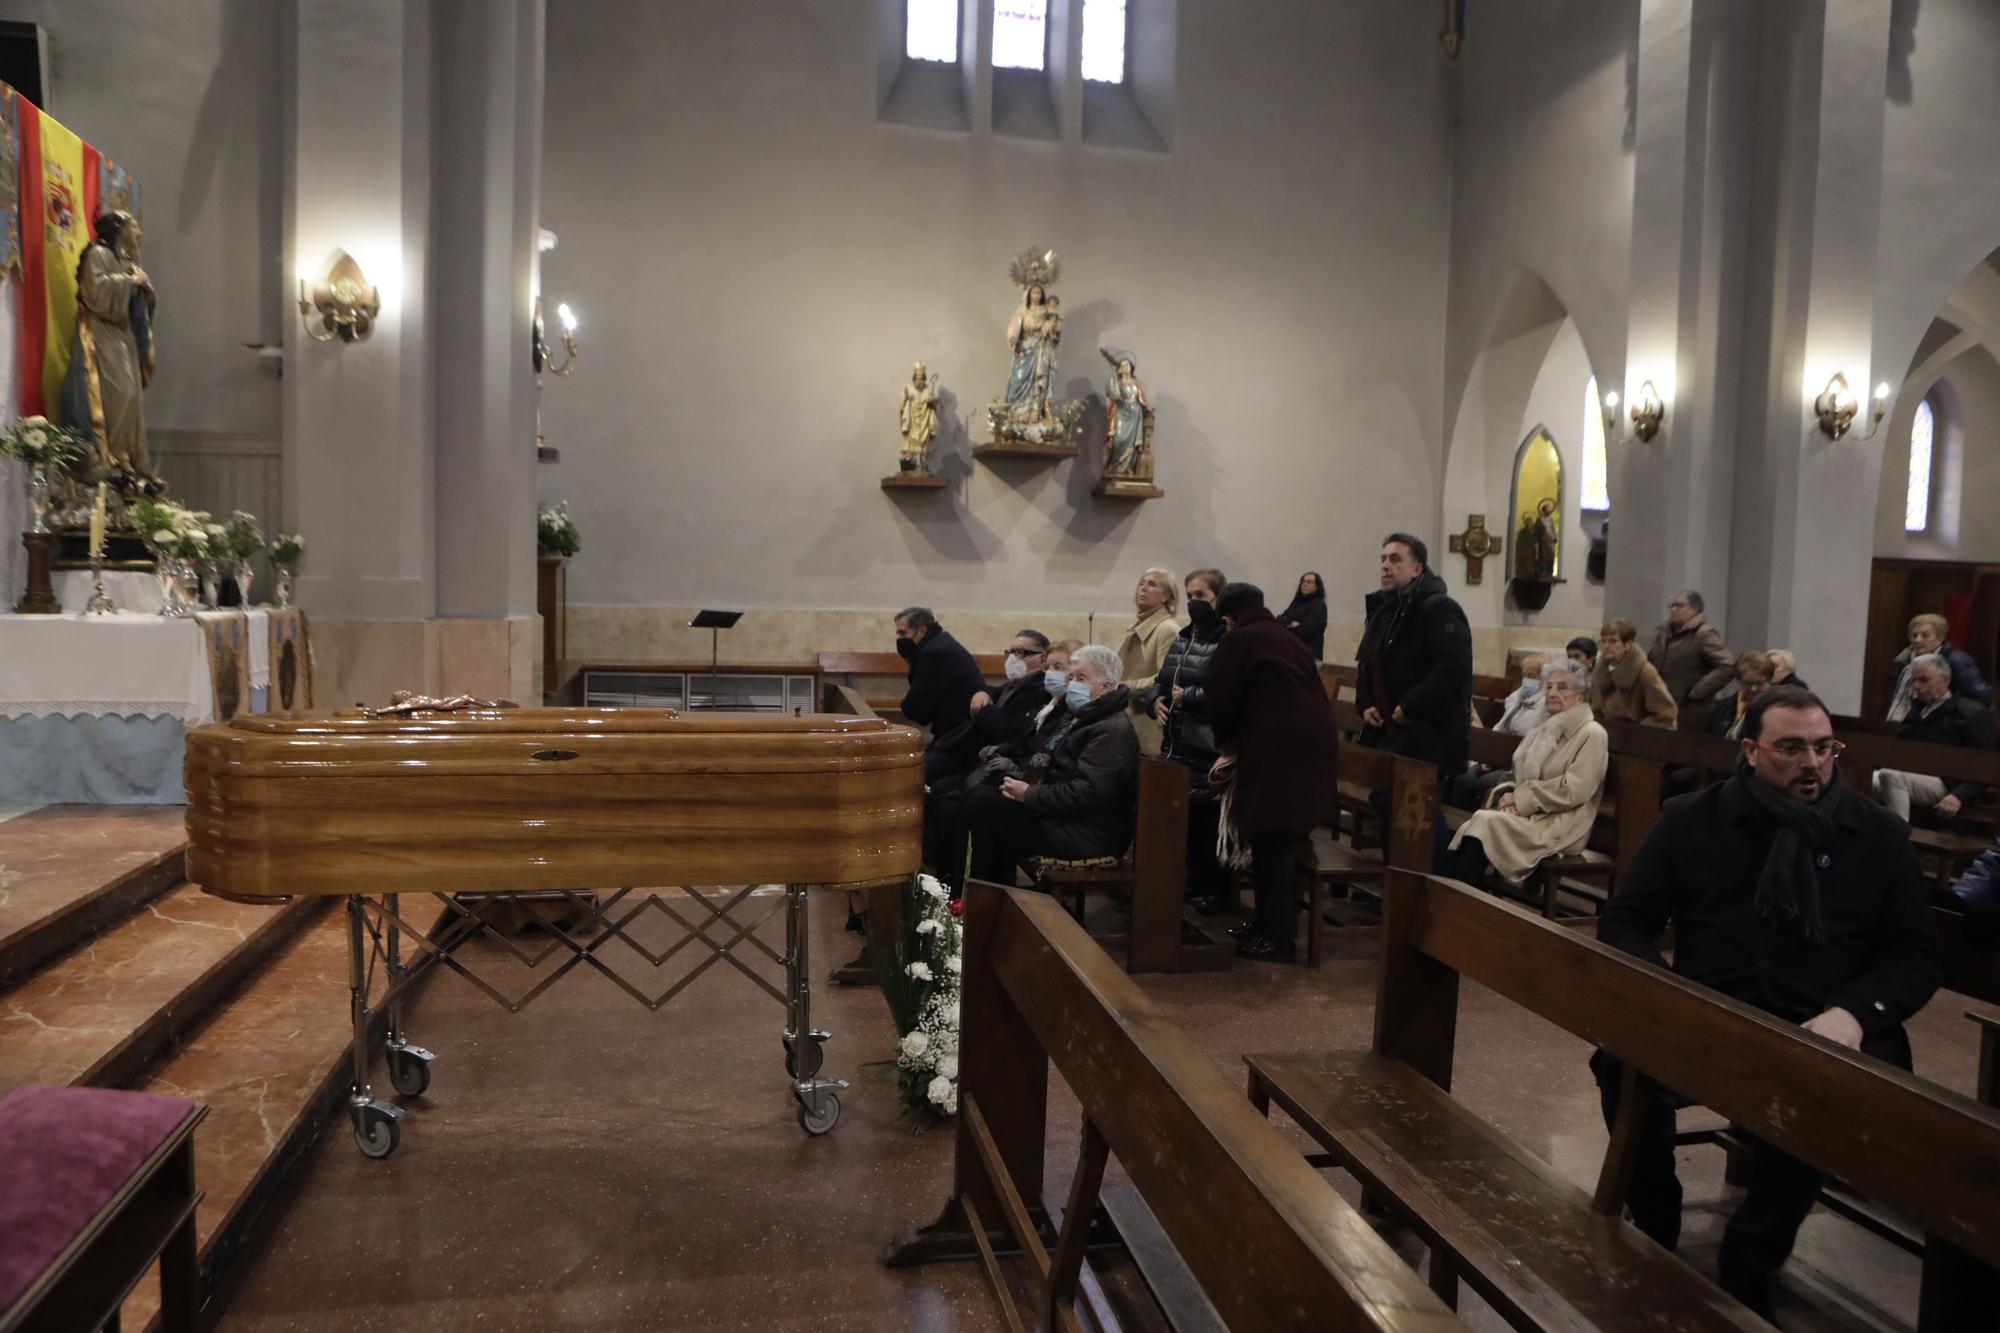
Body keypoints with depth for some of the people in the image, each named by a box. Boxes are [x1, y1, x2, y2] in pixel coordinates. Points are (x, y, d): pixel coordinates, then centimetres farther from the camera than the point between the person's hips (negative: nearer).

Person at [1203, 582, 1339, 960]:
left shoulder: (1238, 639, 2)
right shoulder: (1287, 638, 23)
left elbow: (1222, 698, 0)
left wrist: (1226, 741, 20)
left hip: (1275, 746, -8)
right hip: (1311, 741, 8)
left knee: (1270, 842, -2)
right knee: (1281, 840, 14)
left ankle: (1276, 936, 1)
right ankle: (1279, 924, 21)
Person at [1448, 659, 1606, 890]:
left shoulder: (1591, 734, -4)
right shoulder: (1544, 729, 21)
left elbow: (1573, 791, -15)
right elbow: (1520, 776, 20)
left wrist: (1521, 798, -13)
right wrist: (1508, 794, -4)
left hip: (1560, 825, -7)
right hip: (1529, 815, 7)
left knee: (1485, 821, -29)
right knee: (1468, 828, -23)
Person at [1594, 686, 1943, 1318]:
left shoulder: (1878, 833, 8)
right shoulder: (1692, 819, 7)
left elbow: (1917, 953, 7)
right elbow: (1623, 920, 6)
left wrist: (1855, 1011, -14)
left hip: (1818, 1034, 0)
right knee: (1624, 1062, -31)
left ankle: (1750, 1263, -5)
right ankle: (1654, 1233, -2)